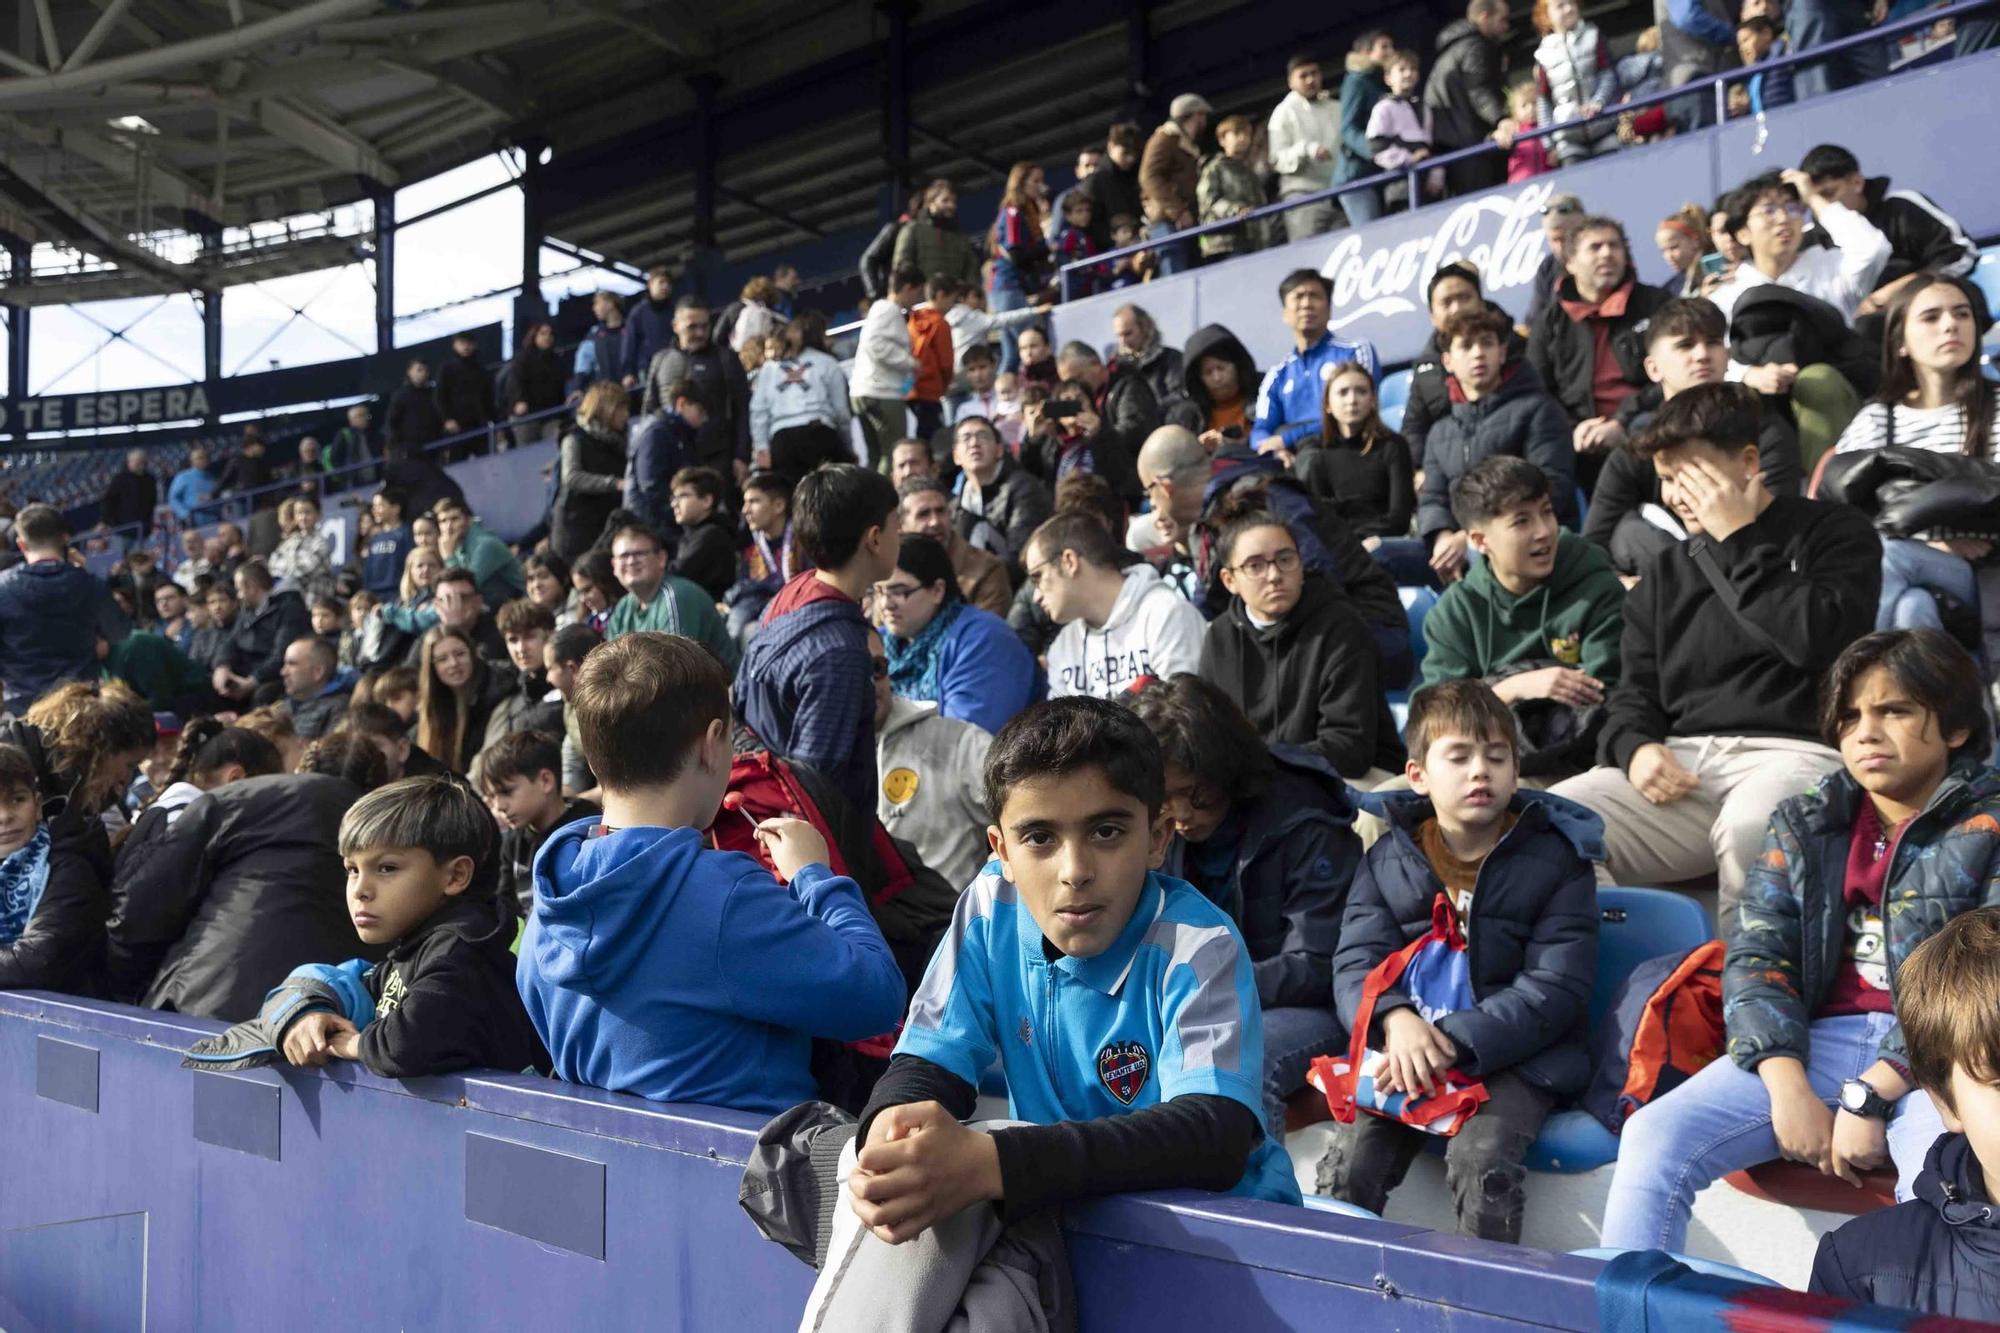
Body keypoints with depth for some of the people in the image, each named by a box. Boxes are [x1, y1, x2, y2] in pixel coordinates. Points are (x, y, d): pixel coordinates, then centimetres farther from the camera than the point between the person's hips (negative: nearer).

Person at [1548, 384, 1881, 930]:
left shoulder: (1834, 532, 8)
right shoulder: (1665, 576, 22)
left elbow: (1818, 640, -12)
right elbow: (1634, 693, 18)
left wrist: (1739, 542, -5)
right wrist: (1636, 747, -6)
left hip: (1795, 752, -4)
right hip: (1682, 763, 5)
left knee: (1748, 827, -40)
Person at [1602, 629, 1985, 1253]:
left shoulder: (1984, 827, 3)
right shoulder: (1803, 826, 14)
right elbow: (1754, 956, 4)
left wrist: (1868, 1096, -18)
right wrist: (1788, 1088, -14)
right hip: (1815, 1042, 3)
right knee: (1654, 1137, -21)